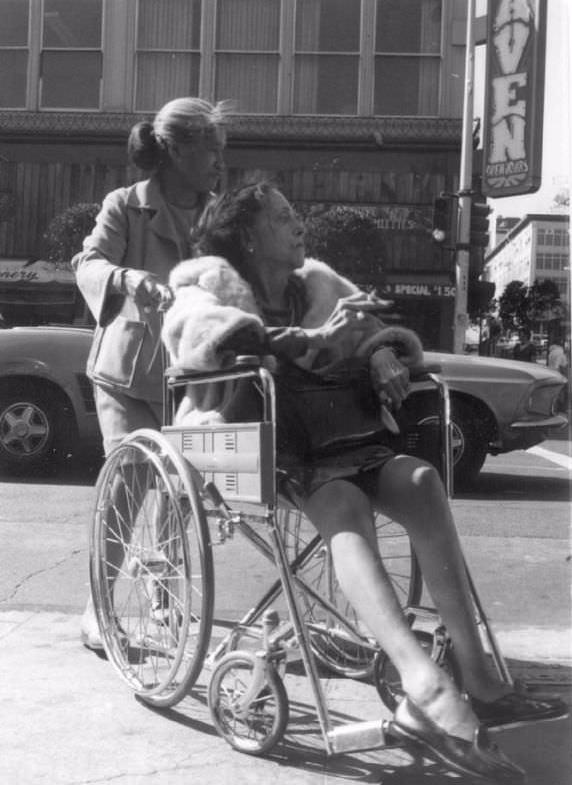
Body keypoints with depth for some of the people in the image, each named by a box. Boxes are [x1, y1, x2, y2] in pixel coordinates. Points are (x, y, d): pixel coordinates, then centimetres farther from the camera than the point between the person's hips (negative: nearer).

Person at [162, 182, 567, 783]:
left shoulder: (317, 284, 19)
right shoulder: (214, 284, 3)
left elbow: (376, 328, 22)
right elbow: (194, 329, -20)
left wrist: (381, 351, -5)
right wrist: (311, 341, -21)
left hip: (322, 438, 6)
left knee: (420, 479, -23)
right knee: (343, 502, -35)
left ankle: (476, 677, -28)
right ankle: (426, 686, -53)